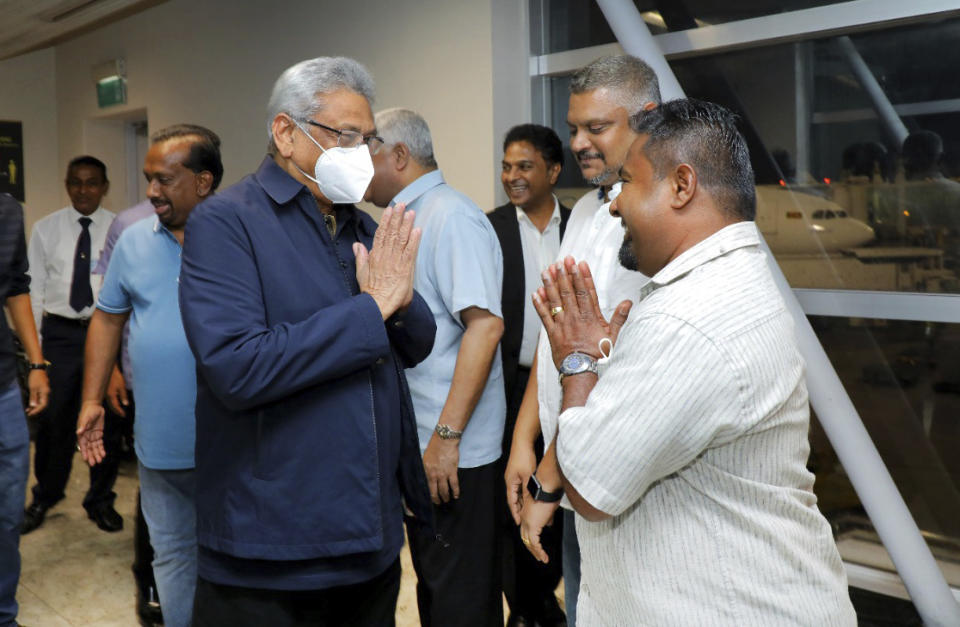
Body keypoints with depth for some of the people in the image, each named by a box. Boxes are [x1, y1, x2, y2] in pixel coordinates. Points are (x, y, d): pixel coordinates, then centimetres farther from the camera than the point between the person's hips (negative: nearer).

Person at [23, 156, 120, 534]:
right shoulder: (46, 229, 2)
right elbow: (34, 287, 3)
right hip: (60, 333, 1)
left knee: (107, 419, 10)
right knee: (54, 418, 8)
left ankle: (100, 499, 30)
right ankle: (45, 497, 32)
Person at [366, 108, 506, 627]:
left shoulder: (452, 218, -14)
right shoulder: (408, 220, 14)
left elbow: (485, 324, -23)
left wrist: (447, 437, -25)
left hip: (453, 450, -9)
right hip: (417, 445, 9)